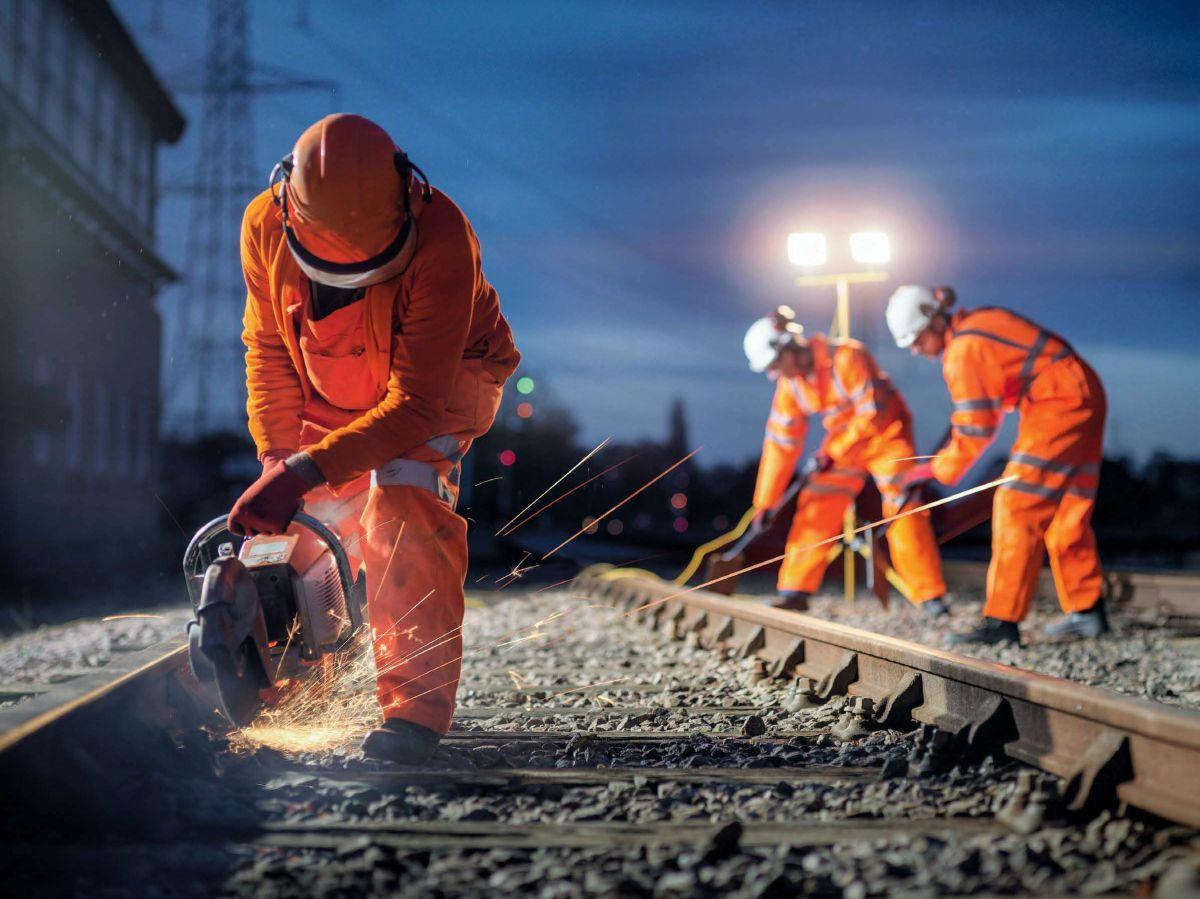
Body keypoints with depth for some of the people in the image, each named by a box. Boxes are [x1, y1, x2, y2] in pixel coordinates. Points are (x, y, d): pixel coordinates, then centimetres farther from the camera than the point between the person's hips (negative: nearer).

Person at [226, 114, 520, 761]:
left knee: (402, 500, -30)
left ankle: (418, 705, -29)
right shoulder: (265, 225, -23)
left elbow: (415, 402, -37)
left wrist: (305, 471, -42)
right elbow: (268, 349, -7)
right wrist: (275, 456, -19)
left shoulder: (440, 237, -38)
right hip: (329, 395, 5)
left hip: (443, 379, -5)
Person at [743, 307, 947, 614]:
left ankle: (931, 597, -11)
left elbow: (873, 414, -28)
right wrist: (765, 502, -4)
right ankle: (796, 591, 5)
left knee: (903, 509, -15)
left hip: (886, 432, -6)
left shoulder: (846, 357, -29)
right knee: (815, 510, -2)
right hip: (842, 440, 6)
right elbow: (780, 441, -3)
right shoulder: (789, 382, -7)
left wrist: (832, 452, -28)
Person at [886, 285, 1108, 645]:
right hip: (1083, 399, 10)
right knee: (1065, 512, 16)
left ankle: (1002, 621, -14)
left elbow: (975, 429, -13)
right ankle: (1087, 612, 22)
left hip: (1059, 406, -10)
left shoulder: (963, 351, -16)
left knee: (1018, 510, -11)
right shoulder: (980, 322, 13)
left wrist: (938, 468, -1)